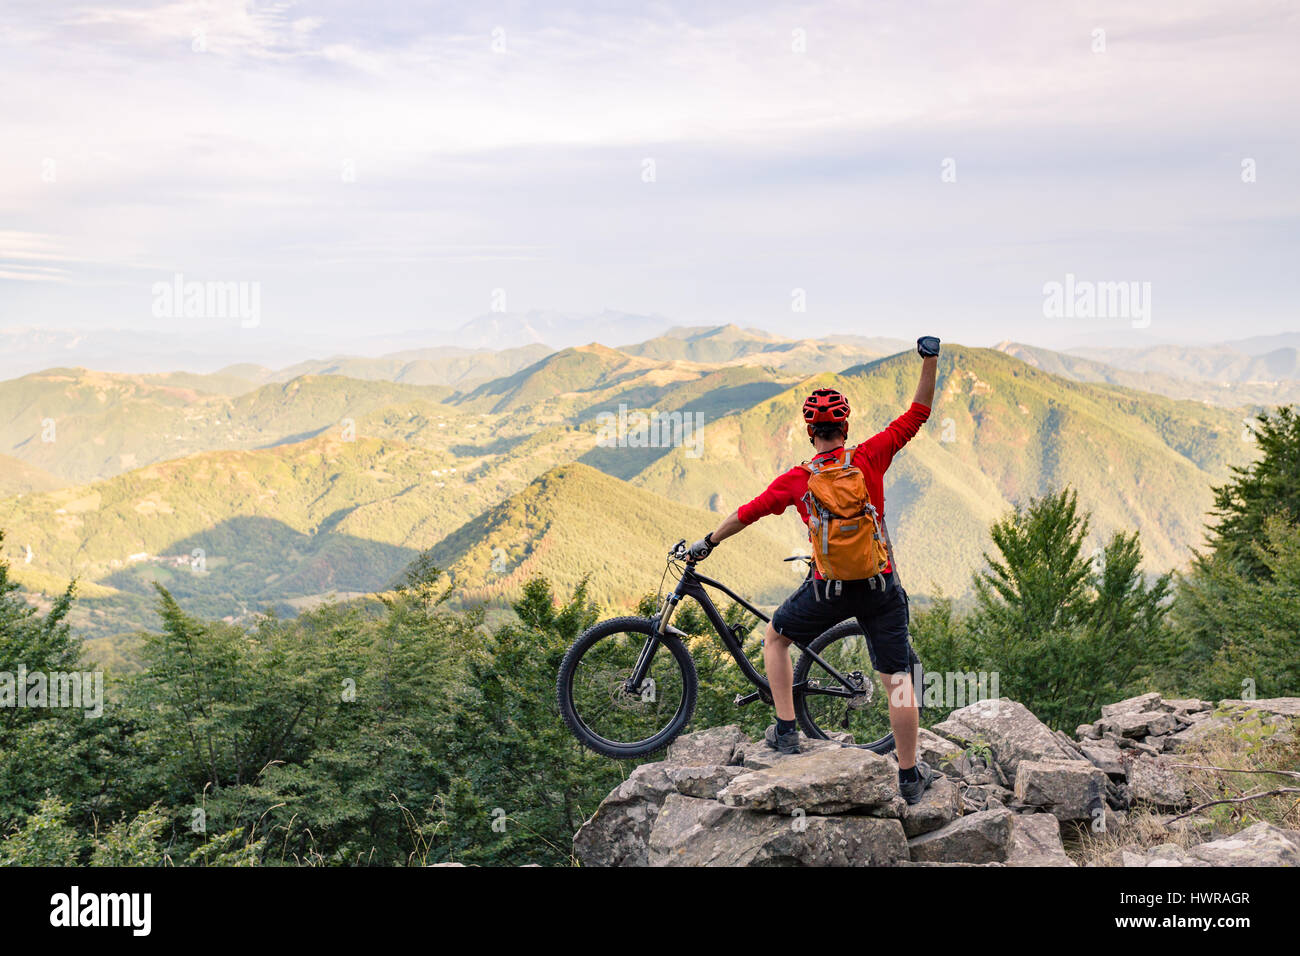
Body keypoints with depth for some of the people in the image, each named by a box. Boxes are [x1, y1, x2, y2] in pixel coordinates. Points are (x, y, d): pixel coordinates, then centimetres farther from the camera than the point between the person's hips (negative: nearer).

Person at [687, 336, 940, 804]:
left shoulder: (796, 480, -1)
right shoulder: (870, 457, -2)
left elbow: (748, 512, 10)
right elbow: (917, 414, 0)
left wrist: (708, 542, 24)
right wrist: (929, 359, -3)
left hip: (829, 588, -1)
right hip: (881, 584, 1)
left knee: (775, 636, 24)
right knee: (897, 680, 8)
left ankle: (786, 730, 19)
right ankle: (909, 775, 13)